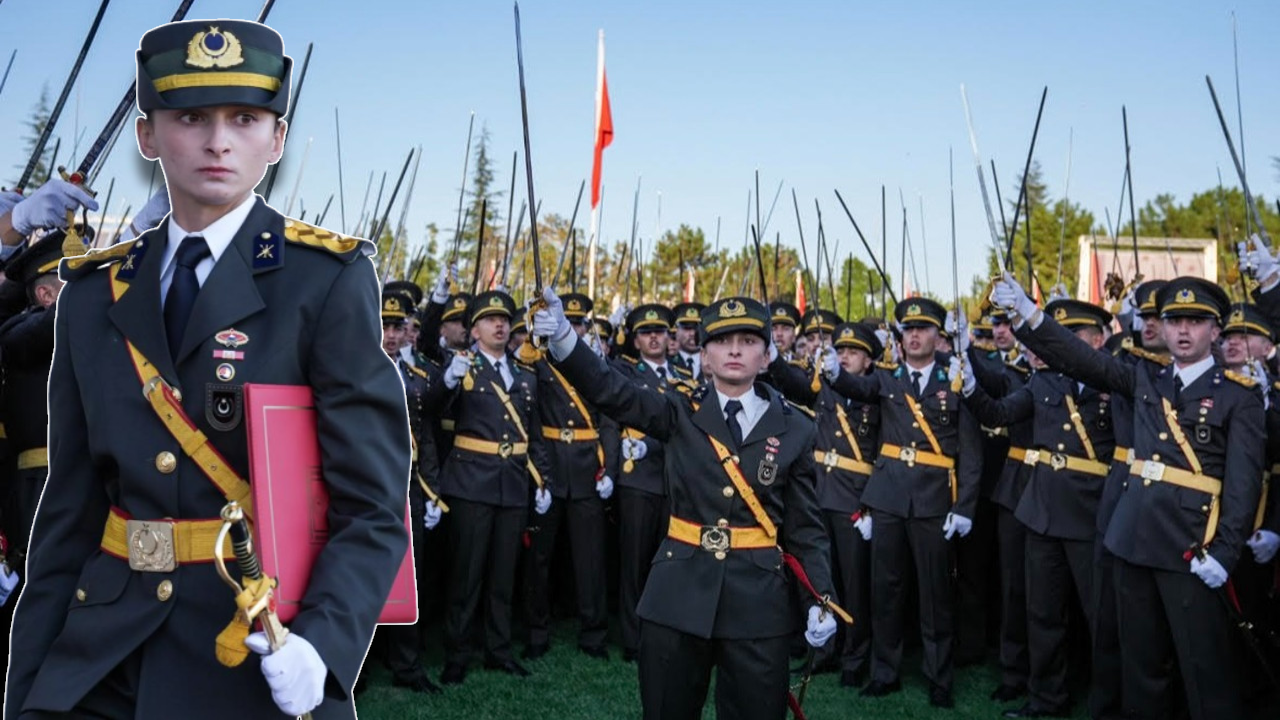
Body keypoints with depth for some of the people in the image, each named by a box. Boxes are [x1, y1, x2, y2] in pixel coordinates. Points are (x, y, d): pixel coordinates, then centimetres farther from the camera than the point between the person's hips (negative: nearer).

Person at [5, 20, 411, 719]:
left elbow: (372, 504, -14)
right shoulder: (94, 294, 4)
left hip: (259, 661, -3)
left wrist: (321, 642, -29)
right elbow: (70, 510, 5)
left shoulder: (328, 280, -10)